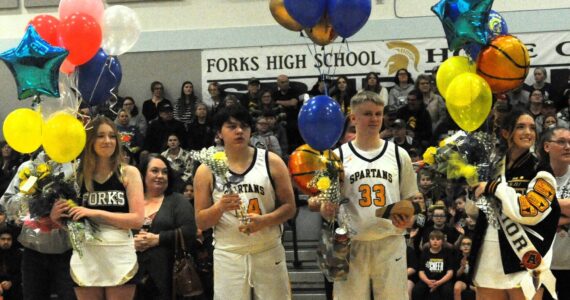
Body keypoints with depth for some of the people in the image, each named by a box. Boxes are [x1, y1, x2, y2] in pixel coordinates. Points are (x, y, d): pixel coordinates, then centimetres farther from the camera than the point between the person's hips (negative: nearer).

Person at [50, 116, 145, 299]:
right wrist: (56, 217, -5)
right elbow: (72, 220, 17)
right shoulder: (79, 175, 7)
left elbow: (137, 219, -7)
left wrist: (96, 213, -14)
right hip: (85, 257, 2)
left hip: (120, 256, -2)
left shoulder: (129, 173, 2)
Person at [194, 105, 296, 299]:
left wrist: (264, 220, -18)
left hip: (269, 253, 0)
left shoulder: (271, 162, 1)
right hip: (228, 257, 0)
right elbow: (201, 222, 1)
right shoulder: (207, 170, 0)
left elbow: (289, 207, 1)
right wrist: (219, 208, -20)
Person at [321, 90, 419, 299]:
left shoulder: (399, 155, 8)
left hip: (391, 243, 1)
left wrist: (408, 219, -9)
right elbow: (326, 202, 7)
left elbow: (410, 198, 12)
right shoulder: (338, 156, 3)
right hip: (351, 245, -1)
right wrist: (326, 209, -16)